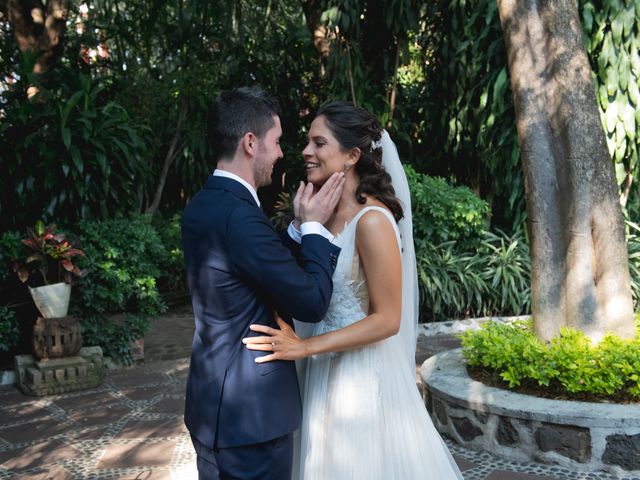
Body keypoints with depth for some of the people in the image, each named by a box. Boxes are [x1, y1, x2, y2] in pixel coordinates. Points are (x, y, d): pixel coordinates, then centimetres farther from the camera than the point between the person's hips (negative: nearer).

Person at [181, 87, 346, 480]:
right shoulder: (240, 216, -25)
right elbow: (312, 302, -19)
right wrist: (314, 226, -8)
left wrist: (300, 226, 4)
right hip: (250, 412, -9)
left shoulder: (202, 206, 5)